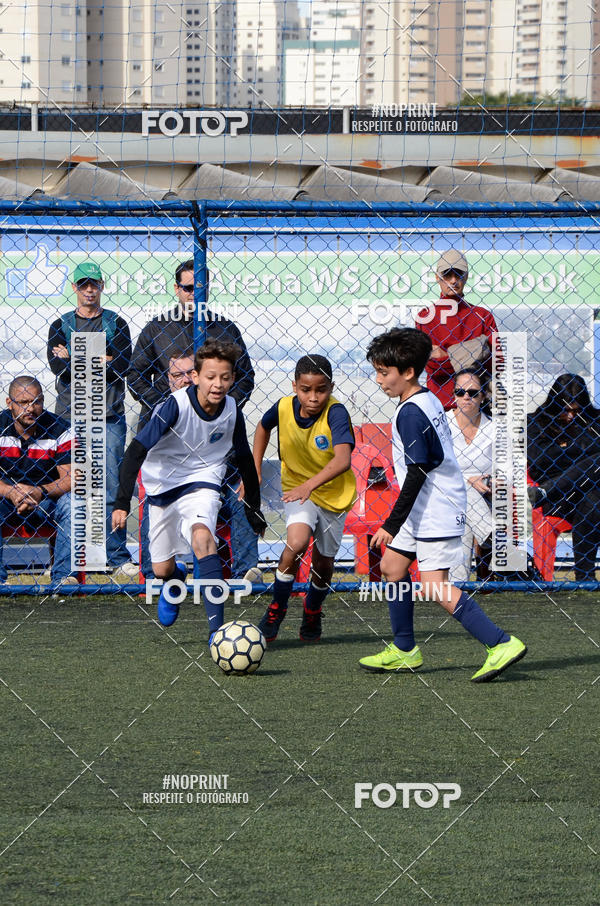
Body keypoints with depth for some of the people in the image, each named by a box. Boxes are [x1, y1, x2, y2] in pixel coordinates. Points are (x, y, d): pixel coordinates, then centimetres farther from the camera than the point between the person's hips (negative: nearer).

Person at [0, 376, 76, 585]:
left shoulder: (60, 430, -8)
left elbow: (72, 478, -14)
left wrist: (41, 492, -32)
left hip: (47, 502, 0)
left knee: (71, 502, -30)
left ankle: (64, 575, -24)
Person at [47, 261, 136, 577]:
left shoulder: (116, 324, 8)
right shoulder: (61, 326, 10)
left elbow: (121, 367, -6)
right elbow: (58, 367, -7)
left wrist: (75, 361, -5)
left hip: (109, 418, -1)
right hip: (70, 417, 1)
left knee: (112, 489, -4)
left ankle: (118, 555, -1)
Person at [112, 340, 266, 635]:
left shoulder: (232, 411, -11)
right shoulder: (176, 405, -24)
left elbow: (245, 459, 7)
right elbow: (136, 451, -27)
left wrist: (254, 508, 14)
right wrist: (122, 502, -36)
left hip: (201, 484, 0)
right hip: (162, 485, 0)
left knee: (202, 536, -30)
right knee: (161, 570, 7)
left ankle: (217, 628, -33)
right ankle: (176, 577, 49)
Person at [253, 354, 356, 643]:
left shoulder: (336, 413, -29)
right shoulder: (284, 407, -16)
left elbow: (342, 460, -44)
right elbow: (264, 426, 10)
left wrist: (310, 485, -58)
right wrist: (255, 471, 6)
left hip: (335, 494, -1)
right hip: (297, 488, 1)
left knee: (323, 562, 9)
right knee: (297, 542, -25)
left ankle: (312, 612, 41)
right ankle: (276, 609, -7)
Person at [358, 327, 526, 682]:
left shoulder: (410, 413, -19)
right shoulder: (430, 401, 11)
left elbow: (417, 473, -22)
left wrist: (391, 525, -20)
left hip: (435, 509, -11)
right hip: (428, 507, 11)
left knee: (436, 586, -14)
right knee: (393, 565, 17)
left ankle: (502, 644, -17)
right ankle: (404, 651, 24)